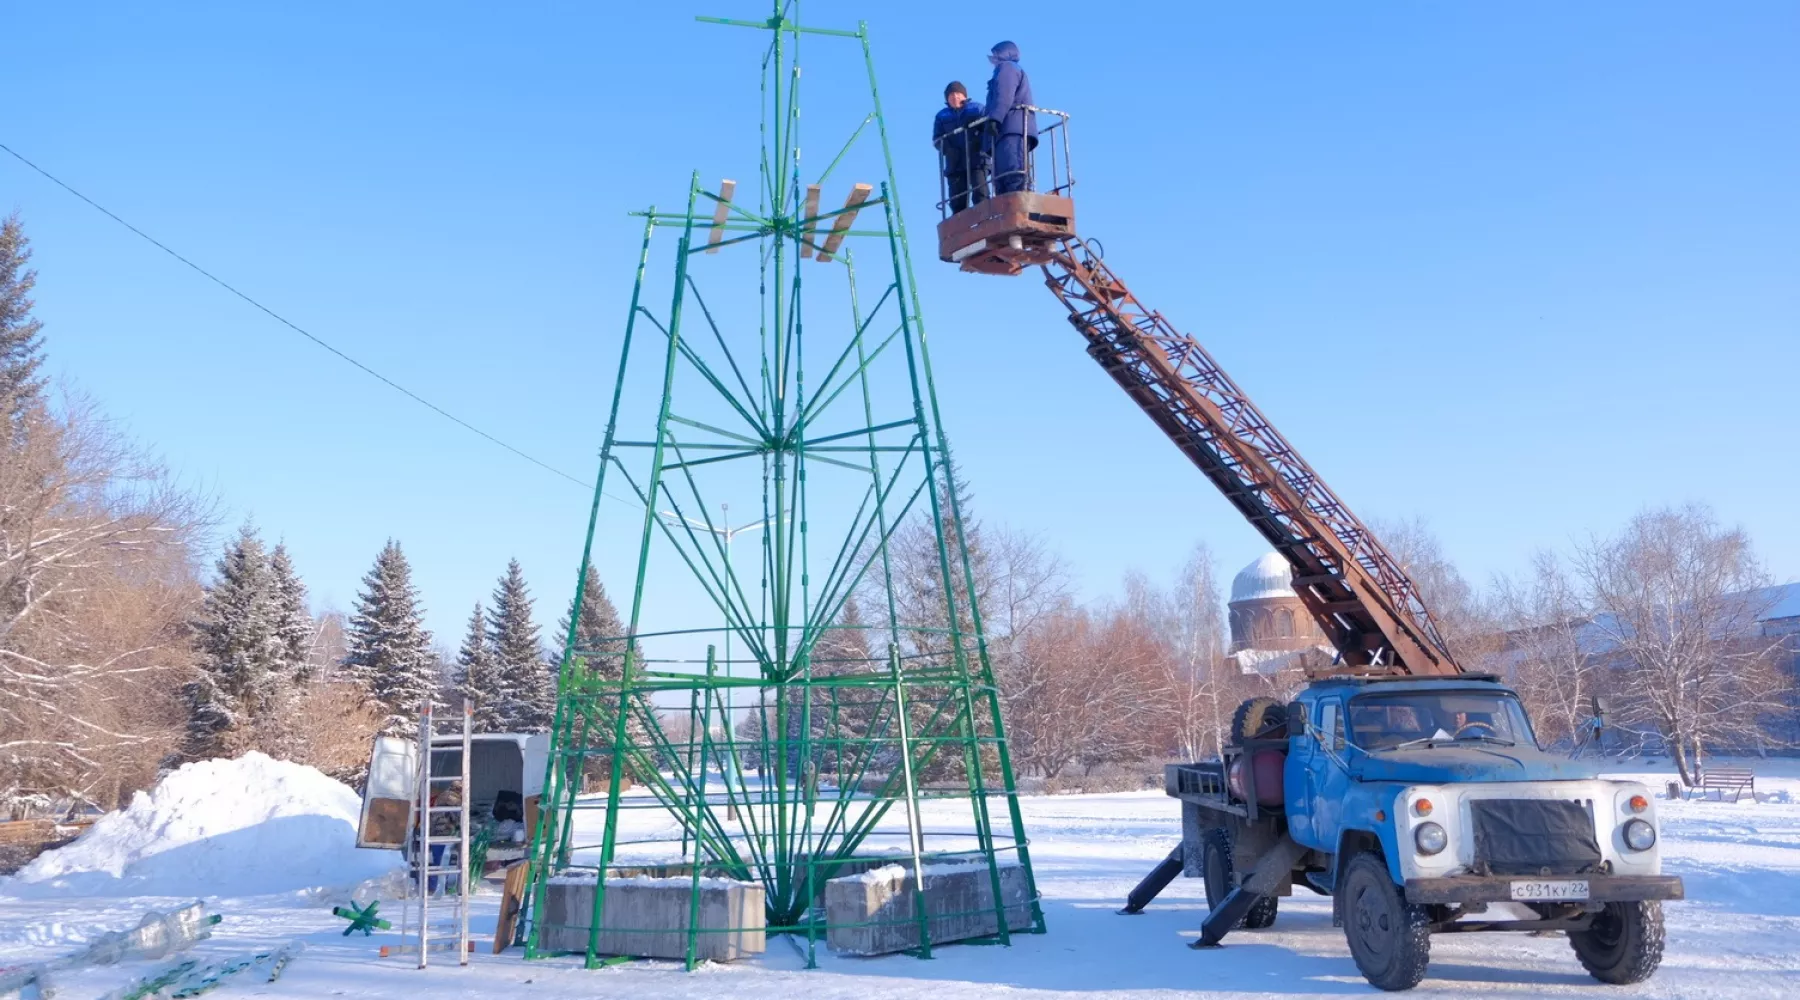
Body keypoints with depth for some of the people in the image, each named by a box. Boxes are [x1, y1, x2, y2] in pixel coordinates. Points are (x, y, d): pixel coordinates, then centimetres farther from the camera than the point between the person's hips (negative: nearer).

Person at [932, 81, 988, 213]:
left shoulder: (977, 108, 12)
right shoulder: (942, 116, 18)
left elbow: (989, 129, 1)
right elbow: (937, 139, 9)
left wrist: (982, 147, -19)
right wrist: (949, 150, -12)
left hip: (977, 160, -3)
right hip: (955, 163, 3)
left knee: (980, 195, -18)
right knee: (957, 202, -4)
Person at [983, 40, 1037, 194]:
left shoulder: (1007, 67, 9)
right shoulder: (1011, 70, 39)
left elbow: (1003, 96, -9)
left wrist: (994, 119, -21)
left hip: (1013, 129, -9)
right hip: (1011, 130, 9)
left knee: (1015, 176, -26)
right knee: (1002, 180, -4)